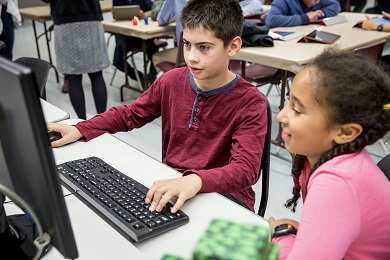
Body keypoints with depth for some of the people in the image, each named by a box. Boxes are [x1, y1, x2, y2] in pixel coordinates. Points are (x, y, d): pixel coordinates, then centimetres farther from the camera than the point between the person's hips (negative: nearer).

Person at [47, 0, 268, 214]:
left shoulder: (250, 103, -14)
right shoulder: (172, 81, -1)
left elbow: (245, 170, -25)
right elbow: (129, 114, 14)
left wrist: (197, 181, -45)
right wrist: (79, 130, 0)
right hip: (169, 185, 5)